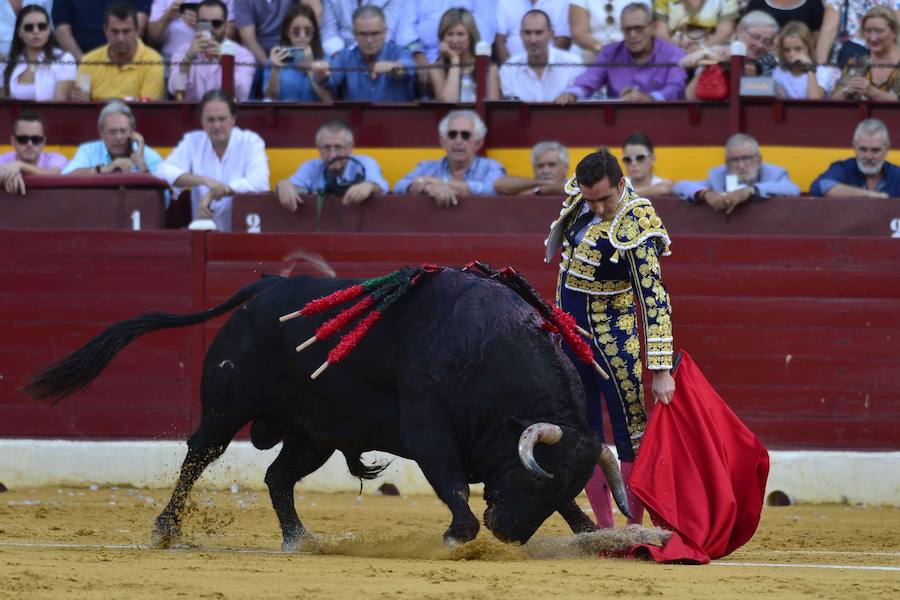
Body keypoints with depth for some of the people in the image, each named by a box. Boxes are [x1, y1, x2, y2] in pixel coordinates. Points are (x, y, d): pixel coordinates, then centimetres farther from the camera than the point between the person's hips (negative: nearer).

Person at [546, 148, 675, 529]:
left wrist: (660, 370, -32)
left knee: (630, 426, -6)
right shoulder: (580, 194, -4)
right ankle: (604, 529, 14)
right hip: (569, 327, 7)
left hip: (611, 330, -7)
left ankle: (634, 529, -4)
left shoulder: (633, 229, -25)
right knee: (584, 427, 9)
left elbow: (654, 300, -28)